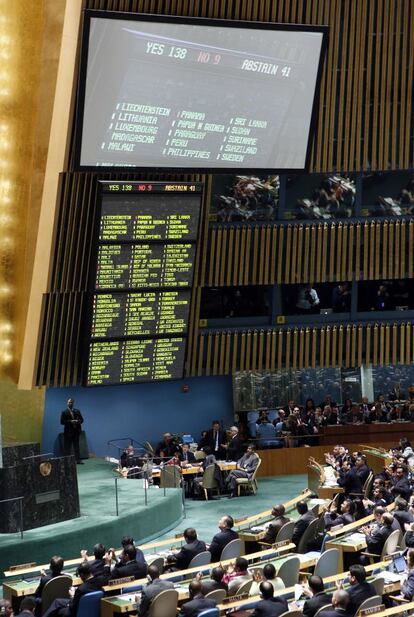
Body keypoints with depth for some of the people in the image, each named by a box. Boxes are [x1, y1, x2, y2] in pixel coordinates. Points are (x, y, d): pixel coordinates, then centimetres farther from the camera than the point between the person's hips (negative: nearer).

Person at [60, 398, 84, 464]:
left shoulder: (77, 411, 12)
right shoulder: (64, 412, 1)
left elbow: (81, 419, 11)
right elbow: (62, 421, -7)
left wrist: (77, 421, -11)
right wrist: (70, 421, -17)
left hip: (76, 431, 3)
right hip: (68, 431, -3)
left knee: (76, 446, 4)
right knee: (67, 446, -2)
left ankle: (78, 460, 5)